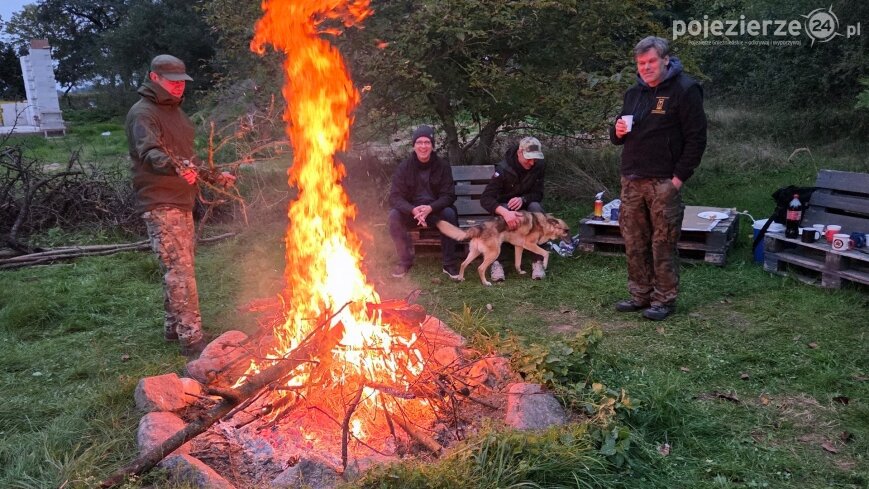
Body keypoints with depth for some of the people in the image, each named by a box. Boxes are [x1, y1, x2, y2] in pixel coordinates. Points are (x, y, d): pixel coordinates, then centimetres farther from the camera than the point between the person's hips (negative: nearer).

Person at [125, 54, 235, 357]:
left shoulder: (174, 111, 18)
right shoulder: (143, 113, -12)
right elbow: (150, 153, -31)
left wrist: (215, 176, 24)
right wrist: (176, 168, -49)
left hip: (182, 201, 10)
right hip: (160, 204, -10)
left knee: (180, 268, 15)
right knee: (180, 271, -13)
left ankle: (174, 328, 26)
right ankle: (192, 339, -9)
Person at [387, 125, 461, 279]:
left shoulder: (442, 166, -6)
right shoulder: (404, 167, -6)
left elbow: (448, 196, -10)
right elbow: (395, 197, -11)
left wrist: (430, 208, -31)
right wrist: (413, 210, -32)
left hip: (435, 210, -1)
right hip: (410, 211, 1)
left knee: (449, 214, -31)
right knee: (394, 215, -29)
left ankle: (449, 264, -17)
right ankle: (405, 261, -11)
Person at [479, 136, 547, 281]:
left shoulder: (539, 166, -16)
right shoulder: (503, 169, -26)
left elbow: (538, 194, -11)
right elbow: (485, 198, -33)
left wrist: (523, 199, -35)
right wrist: (505, 212, -52)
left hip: (527, 204, 2)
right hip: (506, 205, -2)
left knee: (536, 207, -32)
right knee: (503, 209, -37)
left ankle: (538, 260, -30)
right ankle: (496, 261, -32)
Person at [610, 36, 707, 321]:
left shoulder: (685, 90, -5)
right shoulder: (634, 93, 16)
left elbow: (696, 138, -9)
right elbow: (619, 137, 23)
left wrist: (680, 176, -14)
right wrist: (618, 132, -1)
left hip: (663, 182, -6)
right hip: (631, 180, 7)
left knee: (663, 244, -1)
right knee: (634, 242, 10)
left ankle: (665, 300, 11)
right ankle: (640, 295, 22)